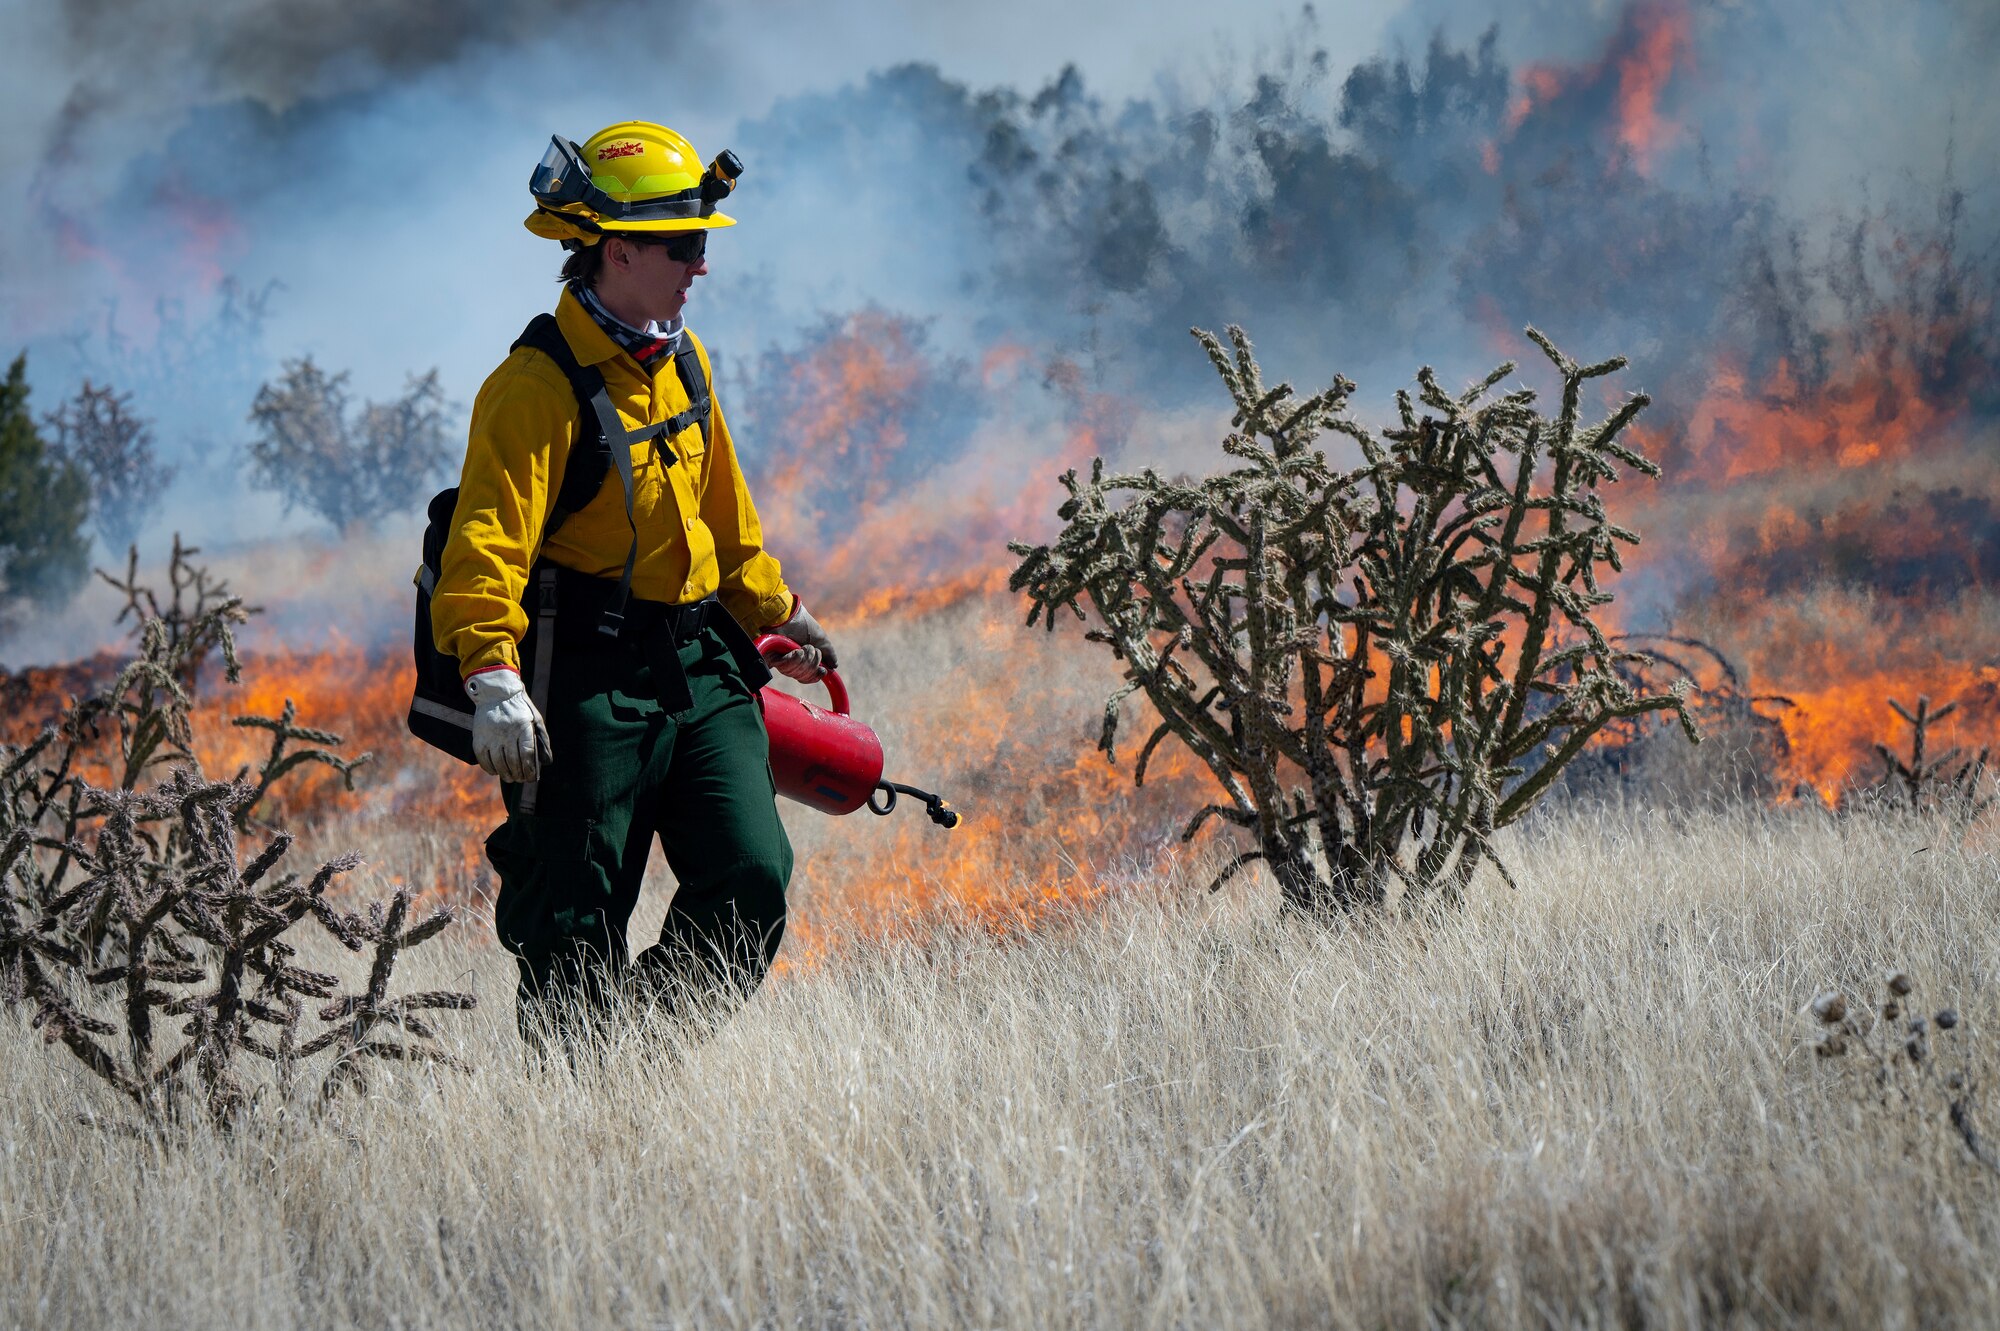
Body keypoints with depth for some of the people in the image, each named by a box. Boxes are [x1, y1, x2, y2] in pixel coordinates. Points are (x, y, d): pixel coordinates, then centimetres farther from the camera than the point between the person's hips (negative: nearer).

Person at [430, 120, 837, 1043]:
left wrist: (772, 611, 36)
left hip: (699, 666, 7)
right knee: (576, 931, -3)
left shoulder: (683, 360, 12)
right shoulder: (541, 386, -15)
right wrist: (492, 673, -36)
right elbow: (487, 541, -24)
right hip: (589, 681, -7)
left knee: (752, 882, -4)